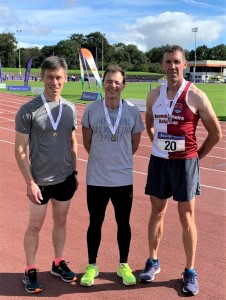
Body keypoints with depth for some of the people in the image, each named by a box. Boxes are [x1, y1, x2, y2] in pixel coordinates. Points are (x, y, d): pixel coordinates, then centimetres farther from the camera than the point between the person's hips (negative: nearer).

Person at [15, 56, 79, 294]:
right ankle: (30, 270, 26)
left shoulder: (70, 109, 1)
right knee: (35, 226, 9)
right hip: (40, 181, -4)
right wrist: (30, 182, -13)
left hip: (65, 178, 4)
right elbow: (20, 150, -11)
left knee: (60, 221, 17)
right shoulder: (27, 111, -12)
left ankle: (58, 263, 35)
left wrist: (75, 171, 11)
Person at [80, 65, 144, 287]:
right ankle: (92, 266, 31)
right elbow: (87, 141, 5)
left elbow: (135, 142, 7)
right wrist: (103, 158, 9)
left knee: (123, 223, 14)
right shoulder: (91, 109, -6)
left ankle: (123, 265, 33)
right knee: (95, 223, 12)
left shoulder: (132, 111, -5)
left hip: (123, 179, 1)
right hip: (96, 179, 0)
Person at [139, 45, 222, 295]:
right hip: (159, 161, 4)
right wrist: (160, 147, 12)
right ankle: (153, 262, 29)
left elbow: (215, 132, -3)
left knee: (186, 217, 4)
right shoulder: (154, 95, 3)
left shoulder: (195, 96, -10)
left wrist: (197, 156, 0)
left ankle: (190, 272, 19)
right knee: (157, 212, 12)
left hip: (184, 163, -3)